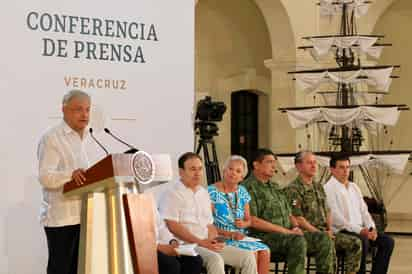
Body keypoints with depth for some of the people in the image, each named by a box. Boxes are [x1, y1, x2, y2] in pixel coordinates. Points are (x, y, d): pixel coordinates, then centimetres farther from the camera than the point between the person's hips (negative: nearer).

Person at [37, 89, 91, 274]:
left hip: (80, 216, 8)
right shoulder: (51, 138, -8)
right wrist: (71, 175, -36)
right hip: (60, 218, -8)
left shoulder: (80, 139, 17)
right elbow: (45, 176, -20)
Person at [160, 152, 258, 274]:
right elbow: (172, 226, -12)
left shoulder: (204, 193, 21)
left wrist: (212, 240, 0)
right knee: (215, 260, -35)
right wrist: (201, 242, -16)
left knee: (248, 256, -8)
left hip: (207, 245, 7)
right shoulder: (172, 194, -2)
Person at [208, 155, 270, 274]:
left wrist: (244, 223, -4)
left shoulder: (242, 192, 13)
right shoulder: (212, 192, -6)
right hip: (222, 239, -6)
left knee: (265, 251, -21)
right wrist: (229, 234, -20)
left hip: (241, 237, 6)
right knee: (252, 253, -27)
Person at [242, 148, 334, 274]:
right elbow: (252, 221, -16)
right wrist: (284, 230, -16)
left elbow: (289, 214, 27)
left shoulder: (275, 187, 23)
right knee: (299, 241, -34)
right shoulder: (248, 187, -7)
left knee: (323, 240, -7)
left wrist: (295, 227, 2)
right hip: (264, 236, -9)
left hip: (287, 233, 9)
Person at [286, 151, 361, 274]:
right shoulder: (293, 189, -7)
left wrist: (329, 230, 4)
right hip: (306, 233, -8)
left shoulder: (318, 186, 21)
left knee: (355, 243, -8)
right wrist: (319, 233, -16)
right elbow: (298, 219, -14)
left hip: (324, 232, 8)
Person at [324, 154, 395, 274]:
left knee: (387, 241, -9)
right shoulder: (329, 188, -6)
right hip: (341, 232, -8)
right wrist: (359, 230, -22)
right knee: (363, 241, -34)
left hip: (360, 230, 8)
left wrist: (371, 228, -1)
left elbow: (363, 211, 19)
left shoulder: (354, 187, 20)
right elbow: (335, 217, -16)